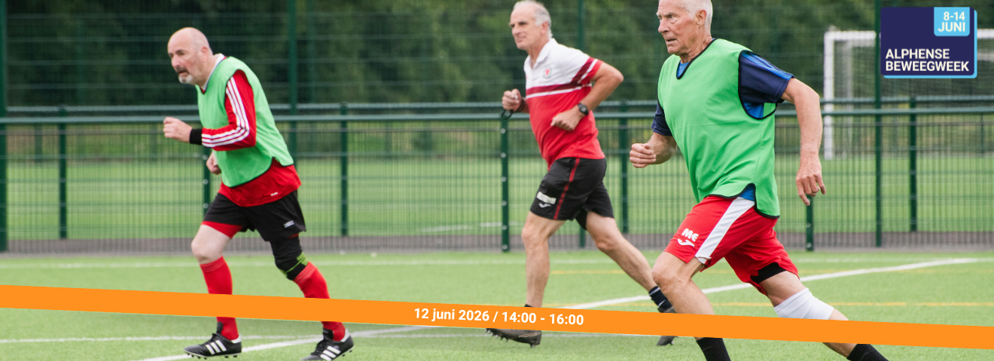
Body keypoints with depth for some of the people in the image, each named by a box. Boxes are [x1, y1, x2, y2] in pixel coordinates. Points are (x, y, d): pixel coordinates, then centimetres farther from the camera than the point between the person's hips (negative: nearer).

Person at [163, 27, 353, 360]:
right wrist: (217, 155, 8)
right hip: (235, 185, 9)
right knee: (204, 248, -4)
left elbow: (245, 133, -29)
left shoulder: (232, 76, -19)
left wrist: (192, 135, -25)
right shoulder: (203, 84, 11)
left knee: (290, 263, -4)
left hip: (270, 181, -9)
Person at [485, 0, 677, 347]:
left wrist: (579, 111, -17)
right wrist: (519, 104, 12)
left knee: (533, 234, -8)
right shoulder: (531, 66, 18)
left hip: (575, 159, -10)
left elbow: (612, 76, -15)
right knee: (608, 239, 5)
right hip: (565, 161, 10)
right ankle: (668, 304, 3)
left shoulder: (562, 58, -12)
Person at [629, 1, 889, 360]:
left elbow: (804, 94, -9)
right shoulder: (669, 71, 16)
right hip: (719, 200, 8)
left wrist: (809, 157, -19)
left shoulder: (733, 60, -9)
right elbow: (665, 139, 26)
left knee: (668, 273, -19)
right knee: (794, 303, 5)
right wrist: (648, 152, 2)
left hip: (742, 192, -8)